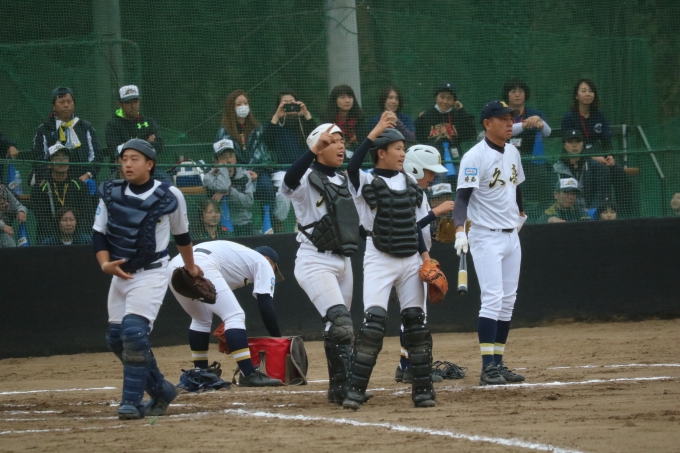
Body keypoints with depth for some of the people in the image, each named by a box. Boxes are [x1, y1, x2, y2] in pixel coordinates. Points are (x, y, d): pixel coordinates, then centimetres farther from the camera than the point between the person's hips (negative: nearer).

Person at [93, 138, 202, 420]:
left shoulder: (169, 196, -7)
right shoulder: (110, 193, 0)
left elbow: (181, 235, 9)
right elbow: (99, 233, 4)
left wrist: (190, 267, 23)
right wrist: (105, 263, -14)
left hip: (151, 273, -5)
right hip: (120, 273, 5)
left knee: (134, 332, -21)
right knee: (116, 338, 7)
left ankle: (132, 401, -15)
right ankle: (161, 391, 25)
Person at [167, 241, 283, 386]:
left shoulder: (238, 256, 40)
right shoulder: (263, 263, 19)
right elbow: (266, 306, 8)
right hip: (200, 266, -8)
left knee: (201, 319, 28)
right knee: (235, 316, -6)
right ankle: (248, 375, -15)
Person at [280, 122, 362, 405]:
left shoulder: (342, 180, 16)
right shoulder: (308, 179, -8)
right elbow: (289, 182, -33)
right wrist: (314, 149, -43)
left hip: (343, 262, 8)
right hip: (315, 262, -8)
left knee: (338, 329, 12)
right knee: (340, 322, -23)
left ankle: (339, 389, 19)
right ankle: (342, 387, -24)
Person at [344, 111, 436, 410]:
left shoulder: (409, 182, 11)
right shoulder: (367, 182, -6)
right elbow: (352, 166, -29)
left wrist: (425, 255, 6)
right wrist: (375, 133, -32)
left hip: (410, 260, 5)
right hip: (379, 260, -5)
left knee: (416, 322, 3)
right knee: (373, 322, -15)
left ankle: (422, 388, 8)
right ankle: (355, 389, -14)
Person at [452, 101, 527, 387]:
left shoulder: (512, 153, 10)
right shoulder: (475, 157, -14)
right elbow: (462, 197, -21)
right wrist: (459, 230, -34)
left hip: (511, 235, 8)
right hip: (486, 237, -8)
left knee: (508, 301, 7)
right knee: (493, 299, -15)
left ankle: (498, 363, 12)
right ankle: (488, 368, -16)